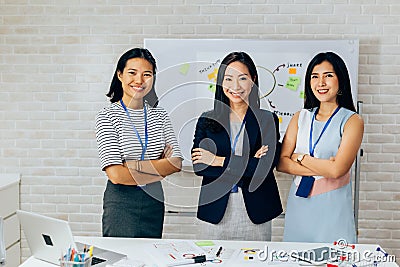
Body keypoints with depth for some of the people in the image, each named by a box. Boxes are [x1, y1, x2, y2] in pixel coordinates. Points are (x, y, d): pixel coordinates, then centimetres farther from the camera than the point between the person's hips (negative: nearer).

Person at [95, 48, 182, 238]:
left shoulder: (160, 116, 4)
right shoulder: (107, 117, -9)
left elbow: (176, 163, -5)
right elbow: (116, 174, -17)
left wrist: (133, 166, -16)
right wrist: (160, 167, -10)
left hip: (154, 201, 4)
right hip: (121, 203, -4)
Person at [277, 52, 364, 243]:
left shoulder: (352, 121, -5)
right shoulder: (301, 117, 7)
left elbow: (337, 169, -17)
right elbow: (281, 163, -1)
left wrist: (300, 157, -5)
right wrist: (321, 168, -12)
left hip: (333, 206, -3)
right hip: (298, 203, 4)